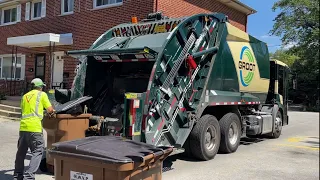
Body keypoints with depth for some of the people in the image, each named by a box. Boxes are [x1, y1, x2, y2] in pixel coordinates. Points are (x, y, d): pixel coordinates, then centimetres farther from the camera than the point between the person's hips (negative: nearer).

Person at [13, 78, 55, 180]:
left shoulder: (25, 96, 22)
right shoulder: (42, 94, 5)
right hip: (34, 127, -6)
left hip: (23, 127, 6)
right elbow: (50, 110, 3)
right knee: (37, 151, -1)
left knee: (21, 152, 16)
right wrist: (52, 111, 26)